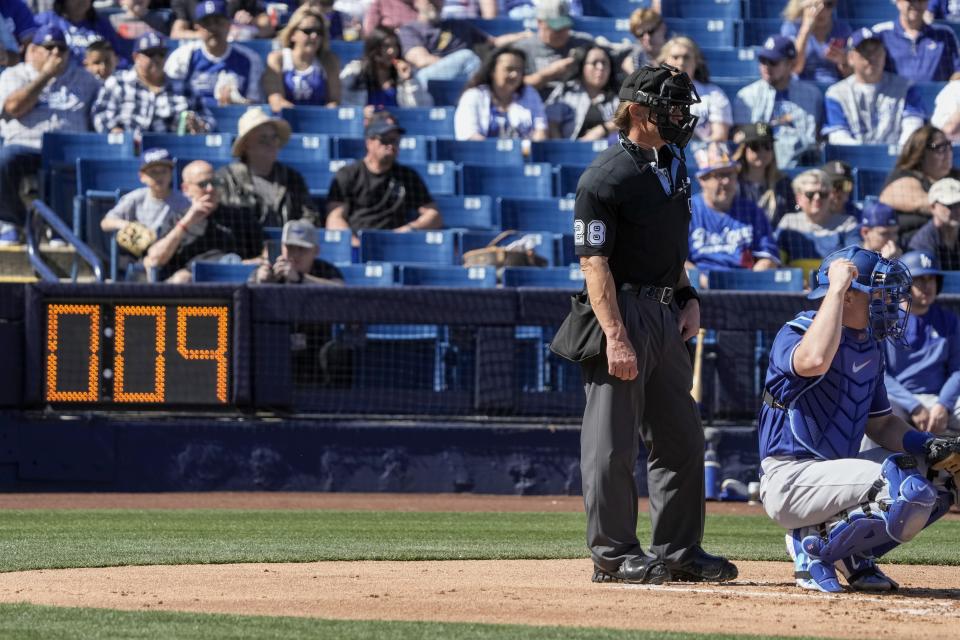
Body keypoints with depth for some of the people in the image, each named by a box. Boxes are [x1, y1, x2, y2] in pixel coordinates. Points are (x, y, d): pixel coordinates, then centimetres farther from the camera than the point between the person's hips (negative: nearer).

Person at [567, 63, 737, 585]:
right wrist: (616, 337, -24)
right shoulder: (605, 177, -14)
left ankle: (678, 549, 19)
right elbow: (594, 263, -18)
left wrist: (688, 297, 12)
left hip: (665, 314, 9)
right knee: (613, 439, -4)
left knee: (681, 436, 11)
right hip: (622, 311, -9)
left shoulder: (672, 164, 13)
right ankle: (613, 552, 3)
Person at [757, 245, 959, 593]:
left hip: (833, 471, 9)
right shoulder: (798, 333, -12)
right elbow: (814, 361, -38)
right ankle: (816, 542, -8)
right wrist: (836, 288, -29)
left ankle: (853, 553, 9)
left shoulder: (870, 347, 14)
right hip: (790, 482, -9)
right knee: (910, 492, -26)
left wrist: (928, 446, 1)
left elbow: (881, 423, 20)